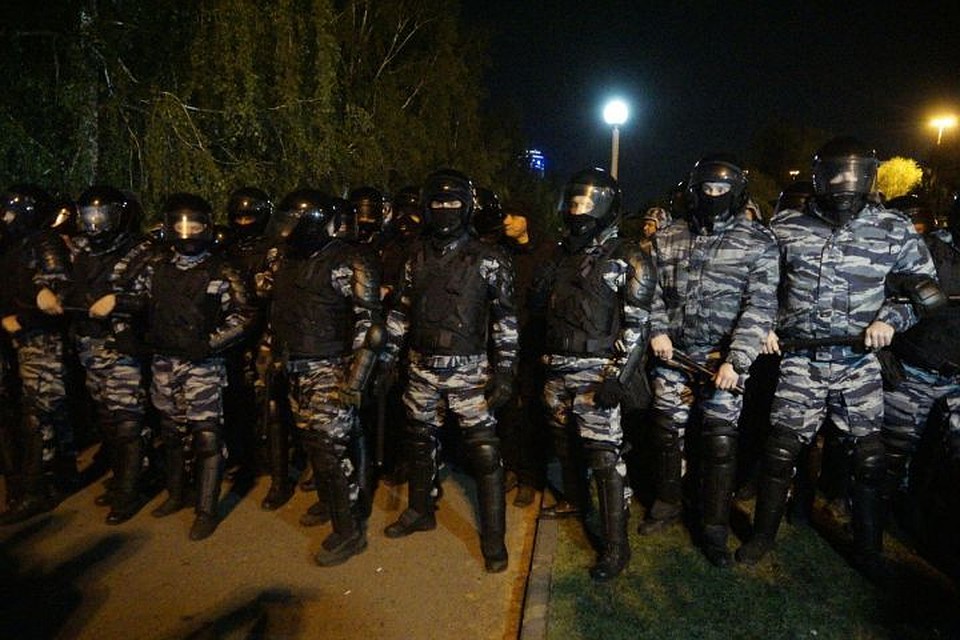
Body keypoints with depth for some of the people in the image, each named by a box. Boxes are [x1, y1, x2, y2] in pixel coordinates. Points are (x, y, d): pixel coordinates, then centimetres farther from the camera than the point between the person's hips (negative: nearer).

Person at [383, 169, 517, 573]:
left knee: (484, 450, -4)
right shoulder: (417, 259, 8)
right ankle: (420, 511, 38)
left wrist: (504, 371, -10)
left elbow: (505, 320, -5)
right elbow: (401, 313, 13)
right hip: (421, 368, 5)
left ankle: (493, 536, 10)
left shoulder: (487, 260, -5)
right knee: (419, 441, 17)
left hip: (468, 369, -4)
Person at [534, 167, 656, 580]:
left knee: (604, 453, -7)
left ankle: (616, 544, 3)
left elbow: (636, 324, -12)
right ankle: (574, 504, 41)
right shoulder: (561, 254, 14)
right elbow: (540, 304, 19)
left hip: (596, 371, -6)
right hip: (556, 368, 7)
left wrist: (616, 375, -18)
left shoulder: (628, 258, -6)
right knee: (564, 442, 18)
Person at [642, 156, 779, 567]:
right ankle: (667, 503, 34)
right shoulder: (668, 238, 6)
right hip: (673, 353, 3)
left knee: (720, 443, 1)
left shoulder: (758, 242, -4)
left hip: (723, 359, -3)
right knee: (667, 432, 13)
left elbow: (760, 307, -10)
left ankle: (715, 529, 16)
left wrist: (735, 361, -19)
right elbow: (652, 291, 12)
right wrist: (657, 330, -5)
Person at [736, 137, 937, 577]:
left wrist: (891, 318, -8)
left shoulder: (895, 230, 0)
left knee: (870, 458, 8)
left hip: (860, 363, 1)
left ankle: (868, 550, 29)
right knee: (780, 451, 4)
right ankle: (763, 533, 24)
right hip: (800, 360, 0)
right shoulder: (785, 226, 1)